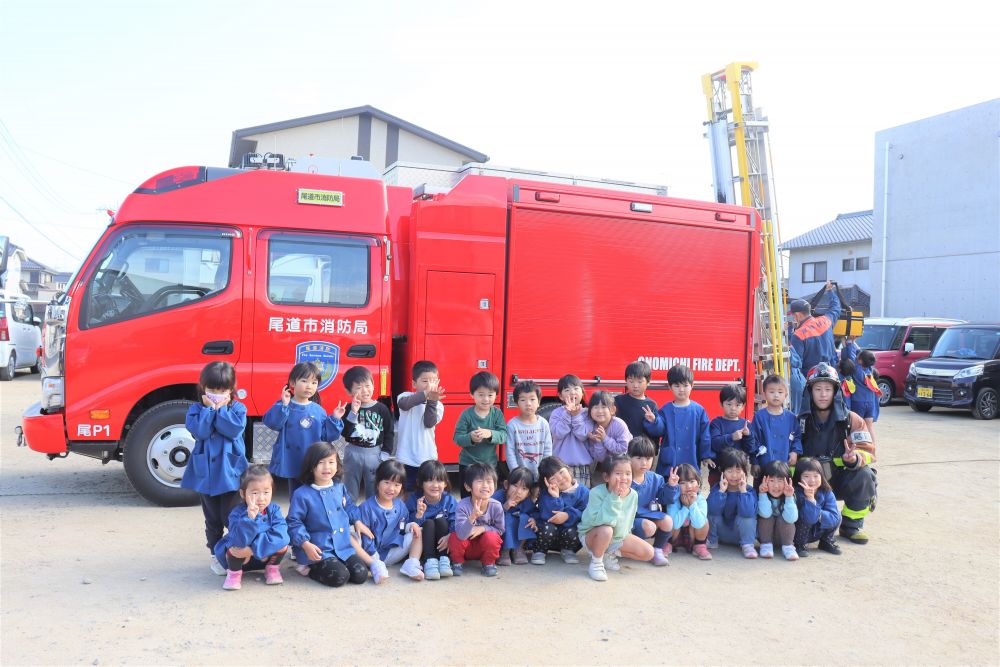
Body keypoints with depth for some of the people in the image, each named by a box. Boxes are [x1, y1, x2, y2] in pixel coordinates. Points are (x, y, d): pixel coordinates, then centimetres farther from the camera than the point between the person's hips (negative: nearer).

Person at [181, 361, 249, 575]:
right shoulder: (196, 409, 0)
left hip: (231, 472, -1)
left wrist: (220, 408, -14)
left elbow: (234, 429, -19)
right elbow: (200, 431, -16)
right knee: (213, 520, 14)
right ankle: (216, 555, 26)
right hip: (206, 472, 2)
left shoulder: (237, 408, -1)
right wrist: (209, 408, -14)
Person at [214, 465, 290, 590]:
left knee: (282, 542, -24)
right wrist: (250, 517, -51)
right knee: (237, 548, -34)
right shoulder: (237, 513, -24)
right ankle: (234, 572, -2)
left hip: (265, 556, 2)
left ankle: (272, 568, 5)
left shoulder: (274, 509, -14)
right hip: (239, 557, -2)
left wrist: (254, 547, -34)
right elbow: (240, 541, -37)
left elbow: (280, 533, -29)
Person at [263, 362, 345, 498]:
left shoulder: (319, 411, 3)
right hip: (292, 464, -2)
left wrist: (335, 419, -8)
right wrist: (283, 405, -29)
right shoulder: (284, 406, -4)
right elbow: (272, 423, -20)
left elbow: (327, 436, 4)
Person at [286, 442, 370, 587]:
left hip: (343, 546, 6)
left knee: (360, 575, -5)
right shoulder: (302, 494, -14)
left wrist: (357, 521, 11)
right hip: (319, 550, -6)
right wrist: (305, 544, -20)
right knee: (339, 576, -23)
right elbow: (294, 522, -11)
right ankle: (308, 568, 3)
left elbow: (349, 505, 24)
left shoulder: (339, 487, 5)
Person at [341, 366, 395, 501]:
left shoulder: (382, 409, -3)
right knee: (350, 491, 11)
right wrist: (353, 413, -23)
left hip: (375, 454, 0)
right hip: (353, 454, 0)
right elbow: (345, 433, -14)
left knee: (374, 491, 9)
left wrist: (385, 455, -4)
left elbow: (389, 433, 1)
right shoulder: (349, 409, -4)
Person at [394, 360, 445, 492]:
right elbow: (403, 404, -28)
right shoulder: (406, 396, -3)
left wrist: (432, 402, -26)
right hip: (407, 458, -2)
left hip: (428, 459, 2)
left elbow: (429, 423, -13)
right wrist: (425, 395, -41)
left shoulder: (438, 405, 3)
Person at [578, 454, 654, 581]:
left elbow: (628, 522, 4)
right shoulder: (596, 493, -27)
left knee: (648, 553, -4)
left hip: (619, 537, 6)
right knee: (606, 530, -39)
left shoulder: (633, 495, -11)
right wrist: (614, 498, -37)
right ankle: (596, 563, -13)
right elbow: (599, 520, -36)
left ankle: (610, 554, 10)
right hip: (591, 535, -6)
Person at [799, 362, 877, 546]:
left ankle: (851, 525, -6)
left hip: (841, 481, 1)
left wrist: (854, 458, -34)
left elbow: (867, 451, -10)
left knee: (864, 475, -29)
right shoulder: (802, 421, -3)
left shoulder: (851, 420, -5)